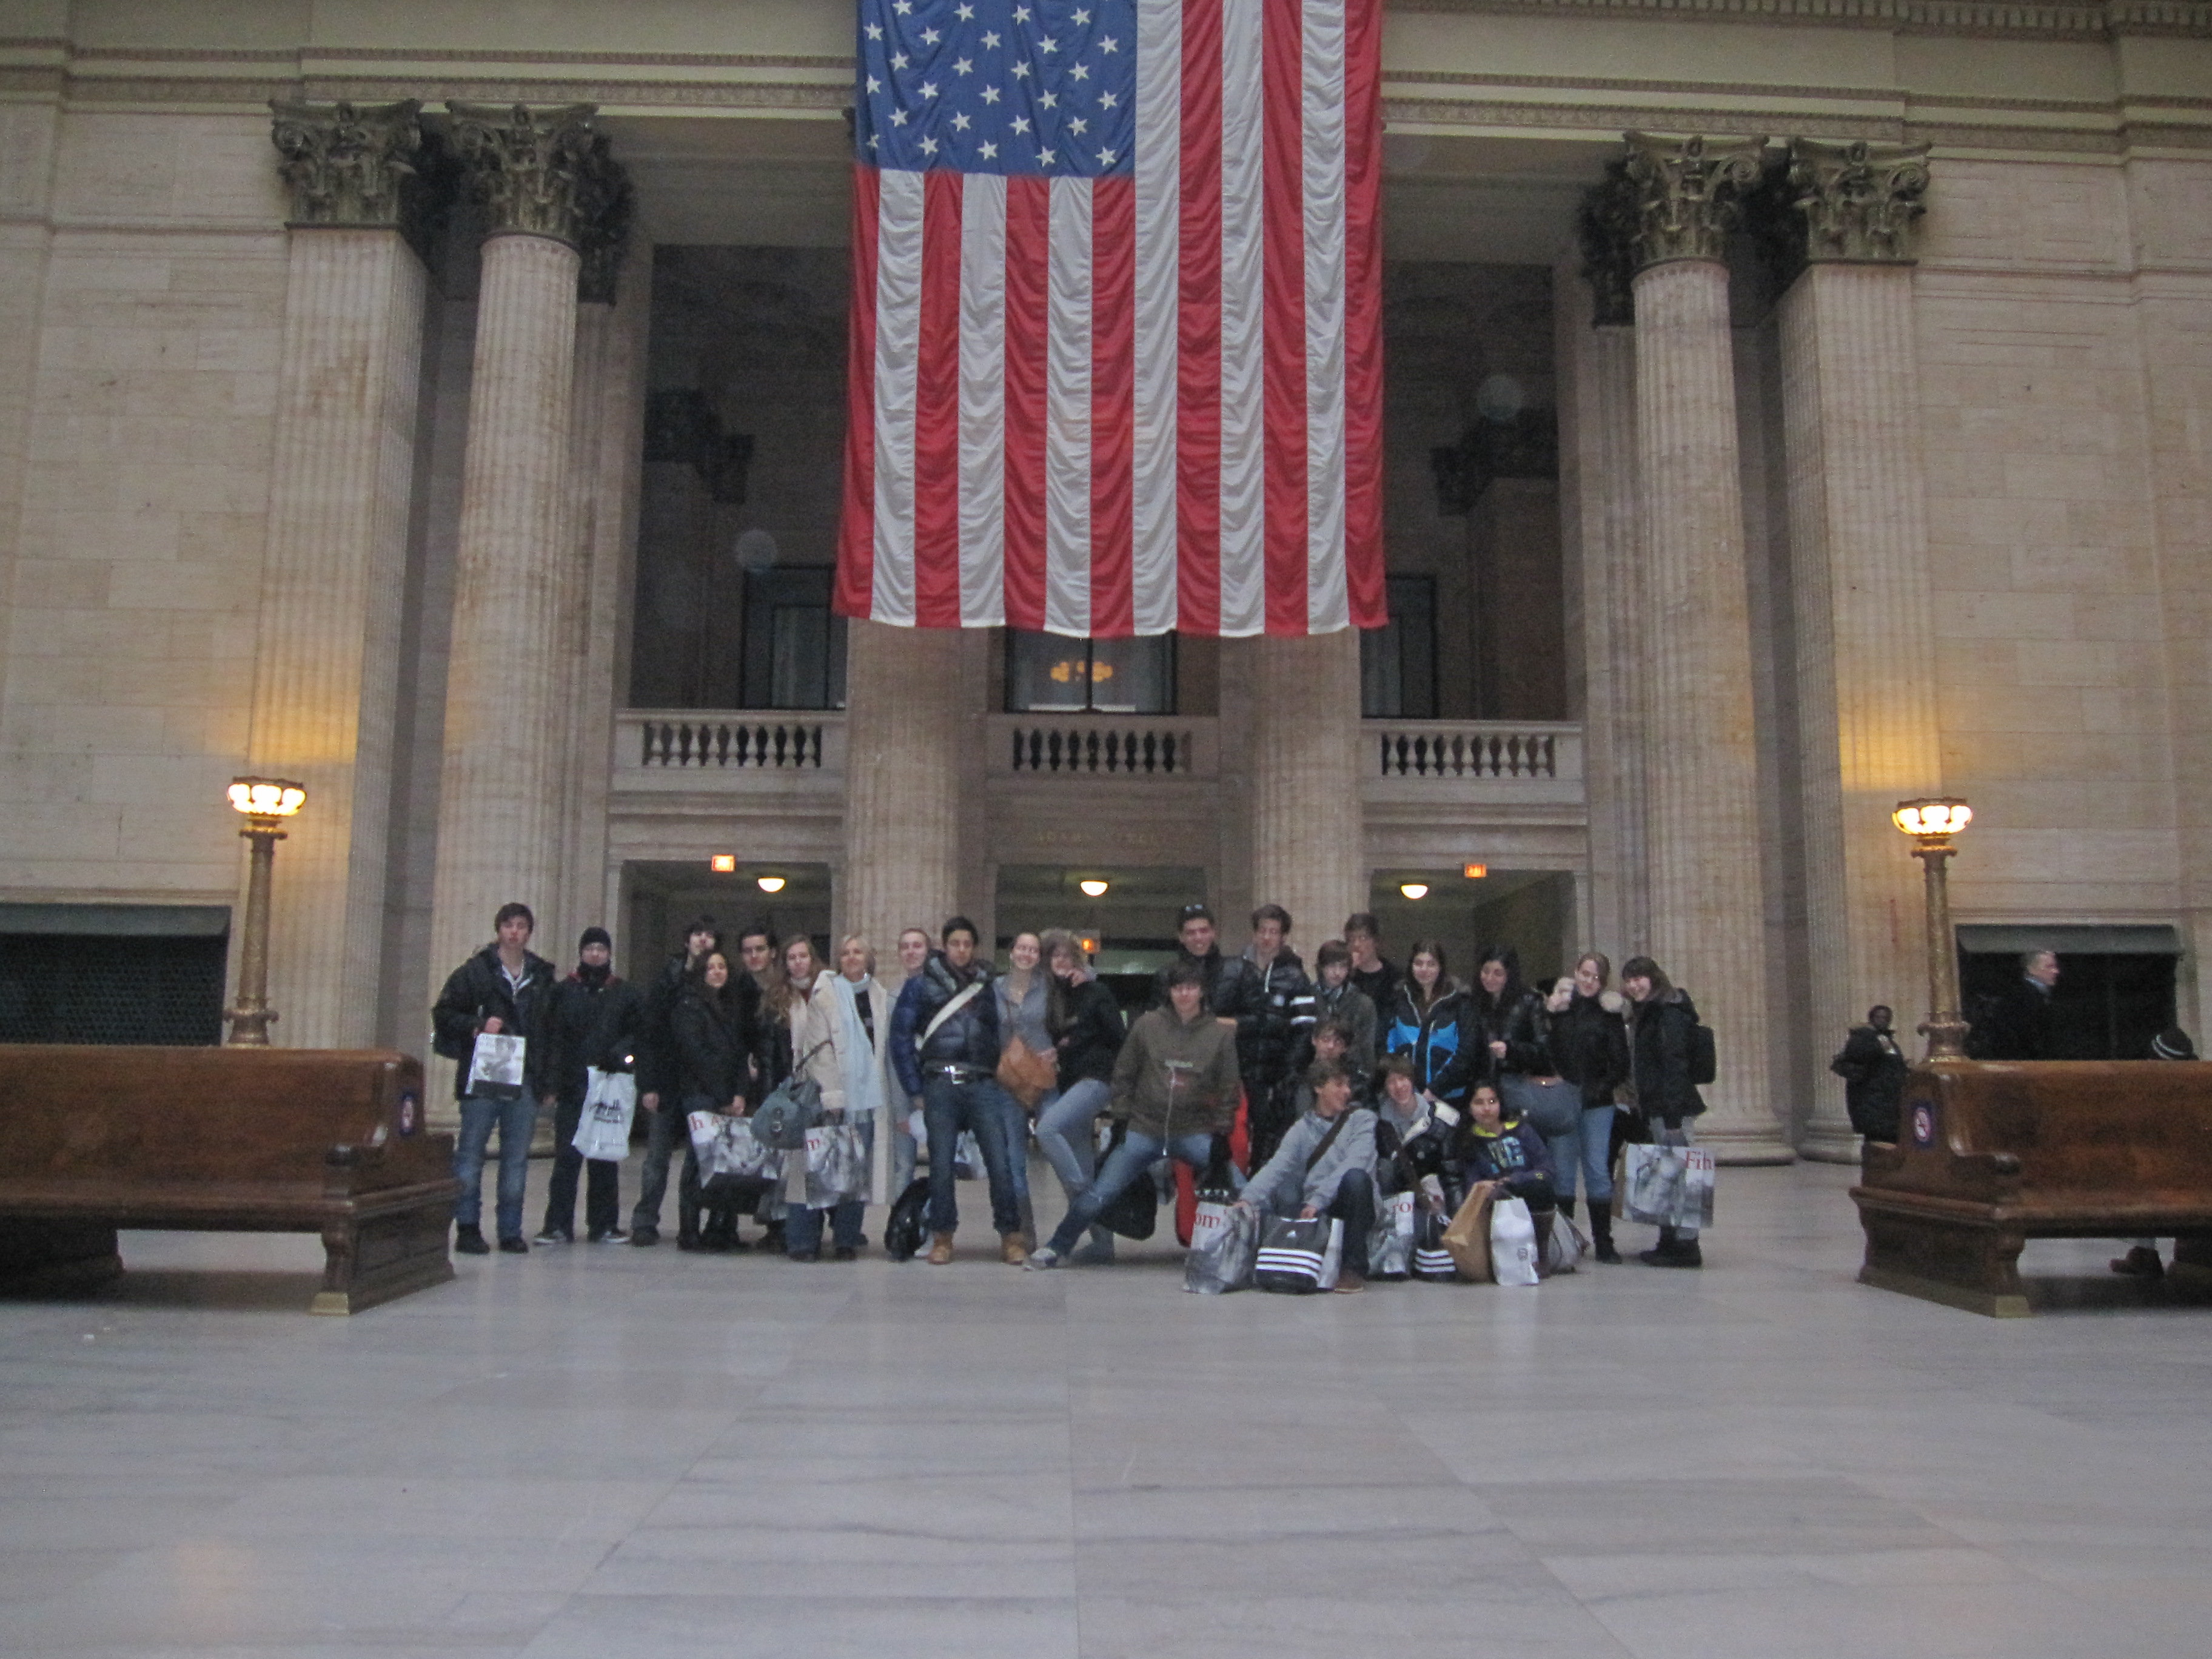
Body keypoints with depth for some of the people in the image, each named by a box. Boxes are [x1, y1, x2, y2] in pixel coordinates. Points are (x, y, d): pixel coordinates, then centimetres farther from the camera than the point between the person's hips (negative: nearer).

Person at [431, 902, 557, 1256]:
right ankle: (468, 1228, 9)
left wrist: (548, 1082, 9)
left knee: (517, 1159, 5)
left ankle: (511, 1231, 12)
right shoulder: (474, 972, 3)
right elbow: (443, 1014, 3)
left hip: (525, 1081, 3)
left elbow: (551, 1034, 14)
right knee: (471, 1153, 1)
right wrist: (478, 1026, -14)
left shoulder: (543, 977, 12)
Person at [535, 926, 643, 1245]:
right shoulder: (563, 992, 10)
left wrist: (622, 1052, -13)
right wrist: (553, 1082, -7)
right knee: (566, 1156, -4)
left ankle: (604, 1225, 13)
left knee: (606, 1159, 5)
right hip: (572, 1087, -1)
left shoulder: (626, 994, 11)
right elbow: (550, 1036, 4)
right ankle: (558, 1225, 2)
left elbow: (639, 1035, 7)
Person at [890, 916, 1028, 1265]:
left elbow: (1001, 1036, 16)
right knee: (941, 1164, 1)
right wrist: (915, 1090, -1)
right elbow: (901, 1037, 4)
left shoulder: (987, 986, 16)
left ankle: (1011, 1237, 1)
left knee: (1000, 1162, -6)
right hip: (940, 1085, -1)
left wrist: (1003, 1080, 5)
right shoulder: (921, 985, 8)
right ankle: (942, 1238, 13)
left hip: (983, 1085, 1)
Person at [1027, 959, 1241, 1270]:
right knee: (1097, 1195, -3)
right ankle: (1056, 1248, 15)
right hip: (1145, 1129, 0)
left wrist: (1222, 1134, 0)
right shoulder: (1147, 1024, -1)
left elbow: (1228, 1090, 4)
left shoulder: (1221, 1032, -2)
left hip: (1195, 1134, 0)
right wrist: (1121, 1118, 4)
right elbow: (1124, 1073, 7)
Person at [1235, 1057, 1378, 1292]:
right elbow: (1277, 1167, -7)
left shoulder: (1362, 1119, 2)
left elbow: (1354, 1164, -16)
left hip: (1350, 1211, -2)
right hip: (1310, 1213, 2)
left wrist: (1318, 1200, -28)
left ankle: (1354, 1268, -21)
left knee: (1356, 1177, -33)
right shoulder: (1302, 1129, 9)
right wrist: (1248, 1199, -27)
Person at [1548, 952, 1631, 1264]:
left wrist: (1600, 1089, -7)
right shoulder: (1557, 1008, 5)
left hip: (1597, 1104, 0)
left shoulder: (1609, 1014, 3)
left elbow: (1620, 1064, 1)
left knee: (1598, 1170, -2)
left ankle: (1604, 1243, 6)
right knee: (1561, 1171, 2)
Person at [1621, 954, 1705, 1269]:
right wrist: (1642, 1111, 21)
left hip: (1671, 1107, -10)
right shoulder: (1645, 1014, 20)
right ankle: (1670, 1242, 16)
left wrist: (1673, 1113, -23)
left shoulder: (1669, 1014, -11)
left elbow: (1675, 1064, -18)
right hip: (1655, 1108, 10)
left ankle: (1686, 1246, -5)